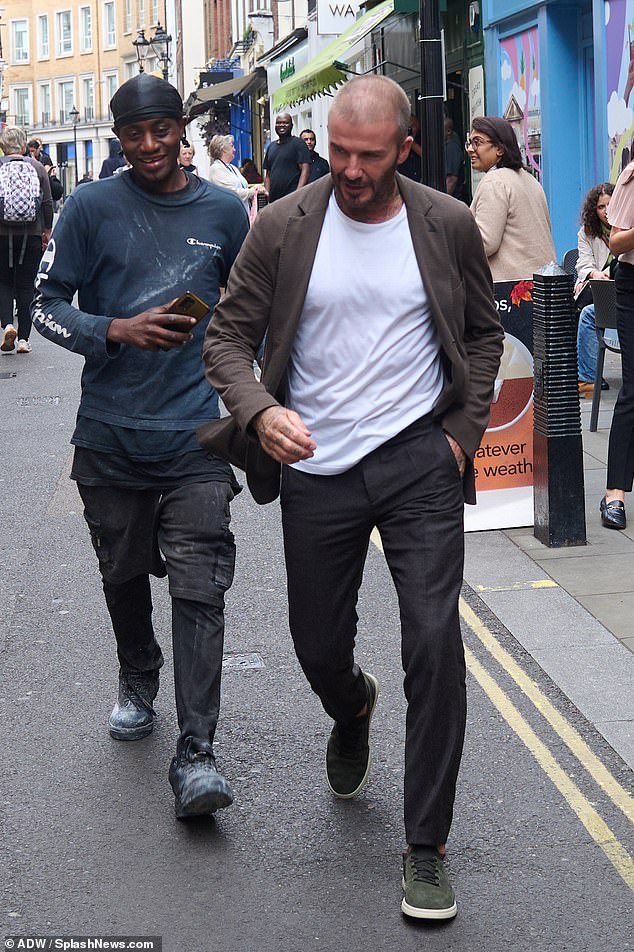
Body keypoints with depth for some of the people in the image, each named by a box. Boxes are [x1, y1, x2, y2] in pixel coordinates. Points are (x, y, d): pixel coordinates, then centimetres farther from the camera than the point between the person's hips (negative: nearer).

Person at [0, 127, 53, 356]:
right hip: (32, 235, 1)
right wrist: (47, 230, 11)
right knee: (26, 284, 8)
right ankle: (23, 338, 6)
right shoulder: (37, 168, 0)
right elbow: (48, 202, 0)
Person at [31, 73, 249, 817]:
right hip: (110, 433, 1)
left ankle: (195, 756, -9)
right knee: (123, 574, 16)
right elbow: (48, 305, 0)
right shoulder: (93, 208, 0)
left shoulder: (223, 212, 6)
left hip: (194, 433, 0)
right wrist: (120, 330, -17)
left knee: (199, 589, -9)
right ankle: (137, 685, 43)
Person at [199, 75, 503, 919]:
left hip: (418, 464, -1)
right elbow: (228, 336, -2)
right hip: (315, 470, 1)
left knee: (434, 643, -11)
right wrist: (259, 412, -22)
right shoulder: (282, 227, -3)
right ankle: (353, 709, 52)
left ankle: (426, 849, 2)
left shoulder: (448, 226, -1)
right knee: (319, 650, 12)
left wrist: (464, 430, 0)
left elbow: (483, 332, 12)